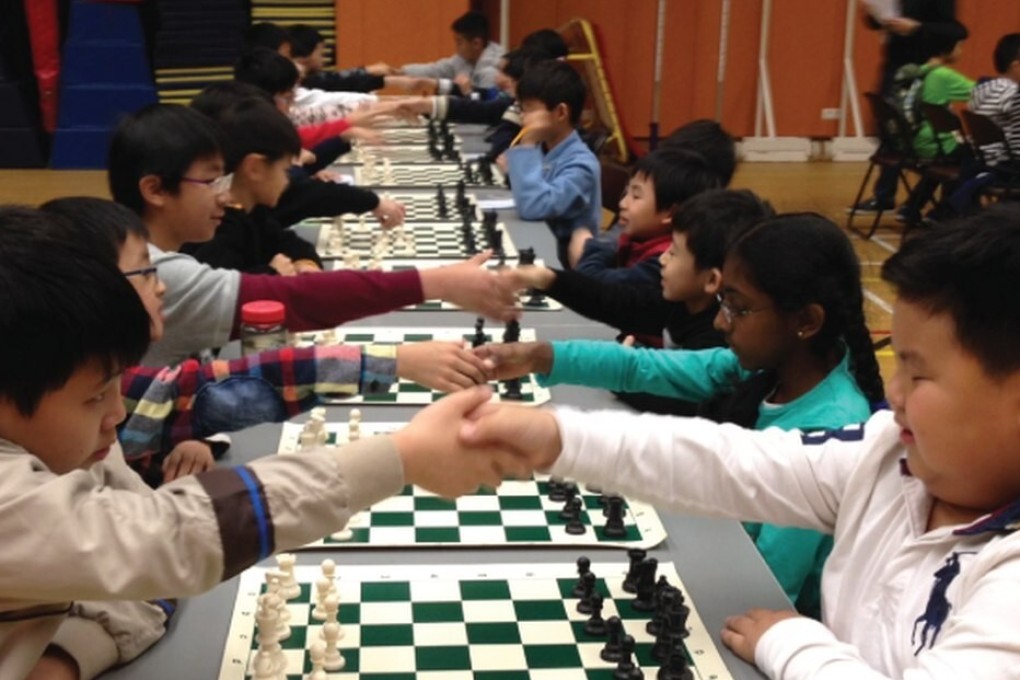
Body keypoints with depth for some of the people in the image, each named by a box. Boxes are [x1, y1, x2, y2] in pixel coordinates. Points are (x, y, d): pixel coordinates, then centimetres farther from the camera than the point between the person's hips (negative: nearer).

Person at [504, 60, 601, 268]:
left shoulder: (580, 165, -18)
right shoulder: (541, 149, 5)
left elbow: (533, 207, -29)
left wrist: (526, 148, -23)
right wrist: (512, 167, -5)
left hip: (559, 259, -7)